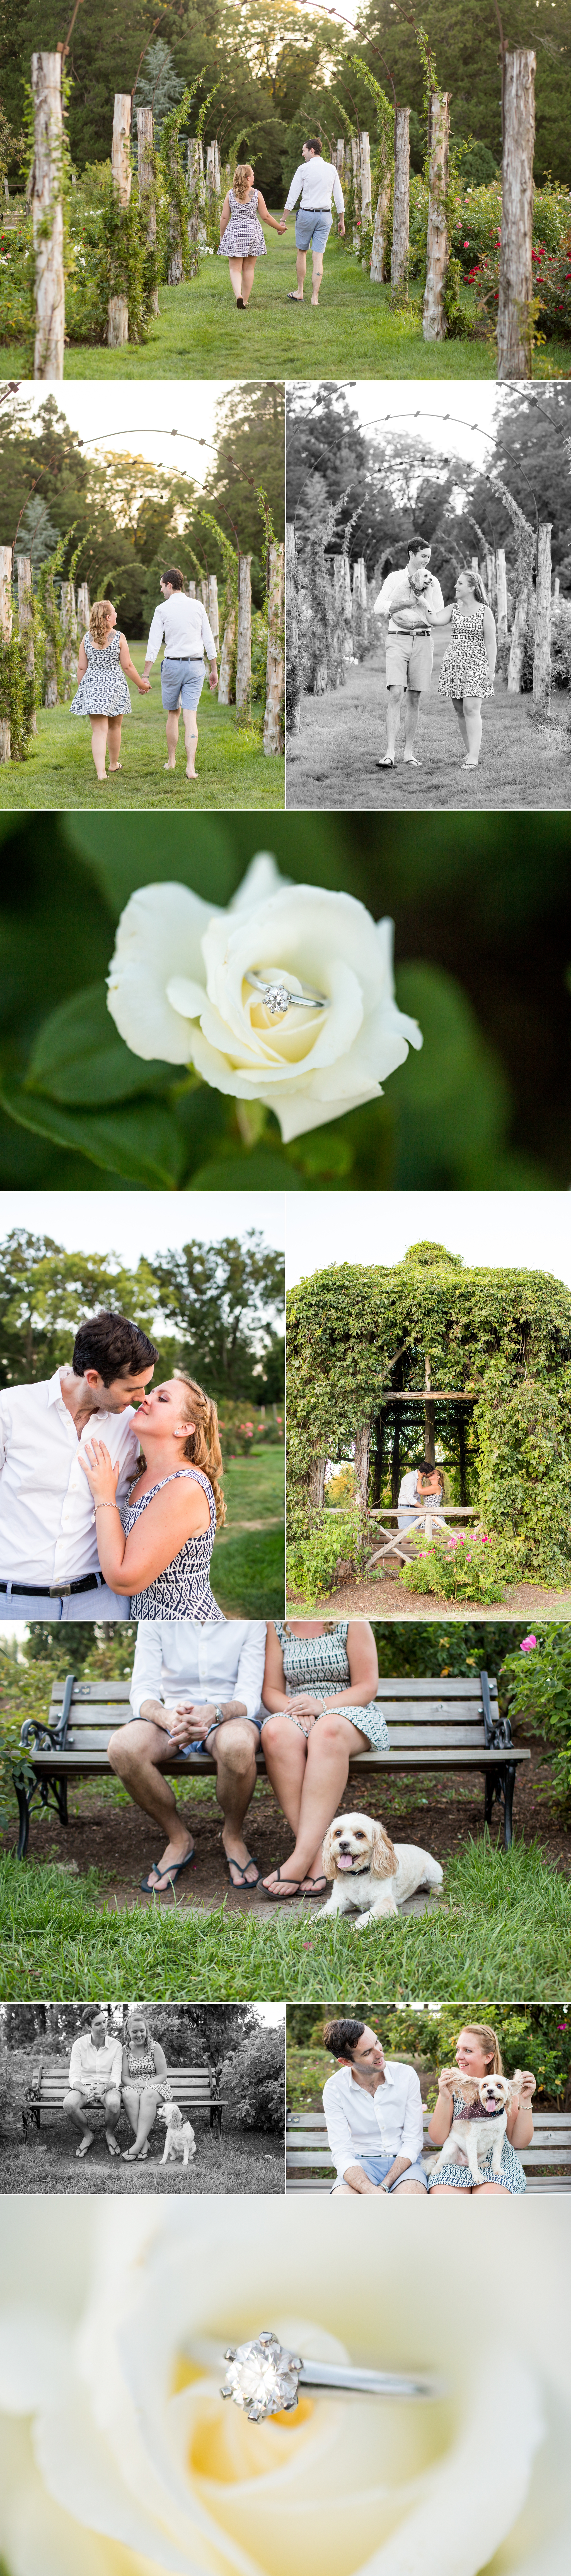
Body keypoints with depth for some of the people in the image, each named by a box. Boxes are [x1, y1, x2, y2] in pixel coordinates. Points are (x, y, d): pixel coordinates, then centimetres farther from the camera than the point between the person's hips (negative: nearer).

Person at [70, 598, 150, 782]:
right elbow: (127, 666, -5)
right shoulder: (119, 637, -6)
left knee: (99, 731, -3)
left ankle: (101, 773, -17)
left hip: (92, 685, 1)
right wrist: (142, 684, 8)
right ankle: (114, 764, 38)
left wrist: (83, 689, 15)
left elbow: (82, 668, 3)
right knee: (115, 727, 20)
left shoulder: (87, 639, 1)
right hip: (115, 684, -1)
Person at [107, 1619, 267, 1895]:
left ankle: (233, 1837, -8)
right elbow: (142, 1691, -11)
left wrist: (215, 1713, -37)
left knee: (238, 1744, -41)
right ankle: (178, 1839, -8)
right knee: (122, 1747, -33)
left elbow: (250, 1696, -12)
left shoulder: (250, 1622, -6)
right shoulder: (156, 1620, -4)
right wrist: (167, 1717, -36)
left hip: (228, 1717, -2)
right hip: (173, 1717, 2)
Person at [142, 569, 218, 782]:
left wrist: (145, 676, -7)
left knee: (173, 714, 17)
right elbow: (209, 640, 4)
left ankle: (171, 761, 27)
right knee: (191, 717, -3)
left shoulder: (163, 610, -5)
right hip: (196, 666, 1)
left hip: (173, 665, -1)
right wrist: (214, 670, 12)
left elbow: (153, 645, -8)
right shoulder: (198, 607, 3)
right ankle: (191, 767, -14)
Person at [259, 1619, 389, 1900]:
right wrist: (294, 1708, -13)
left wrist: (322, 1705, -18)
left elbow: (367, 1688, -2)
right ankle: (318, 1858, -38)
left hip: (349, 1714, -2)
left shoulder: (351, 1622, 2)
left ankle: (302, 1857, -46)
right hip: (295, 1715, 2)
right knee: (277, 1732, -35)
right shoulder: (277, 1625, 11)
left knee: (327, 1731, -39)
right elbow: (271, 1691, 10)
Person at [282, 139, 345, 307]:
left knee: (302, 252, 15)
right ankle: (315, 298, -4)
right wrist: (342, 220, 16)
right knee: (318, 257, 1)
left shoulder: (304, 169, -6)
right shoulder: (332, 169, 5)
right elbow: (339, 197, 8)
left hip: (306, 214, -3)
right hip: (325, 216, 3)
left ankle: (300, 292, 21)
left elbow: (292, 196, -6)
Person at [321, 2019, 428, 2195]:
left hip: (404, 2161, 0)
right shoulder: (334, 2089, -7)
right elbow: (342, 2152, -11)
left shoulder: (406, 2075, -5)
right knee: (342, 2197, -36)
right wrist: (371, 2191, -31)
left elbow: (413, 2141, -4)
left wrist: (383, 2187, -19)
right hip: (361, 2163, 0)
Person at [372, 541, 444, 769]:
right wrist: (409, 603, -10)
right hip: (397, 641, -3)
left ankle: (409, 753, 9)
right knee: (396, 695, -16)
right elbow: (379, 608, -2)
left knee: (414, 699, 3)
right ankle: (390, 754, -22)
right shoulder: (394, 578, 5)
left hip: (422, 641, 3)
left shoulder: (433, 583, 10)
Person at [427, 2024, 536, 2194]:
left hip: (499, 2164, -1)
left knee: (487, 2200, -33)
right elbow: (438, 2138, -2)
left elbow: (519, 2141, 1)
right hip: (455, 2166, 1)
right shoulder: (453, 2087, 5)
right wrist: (445, 2098, -16)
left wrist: (525, 2100, -10)